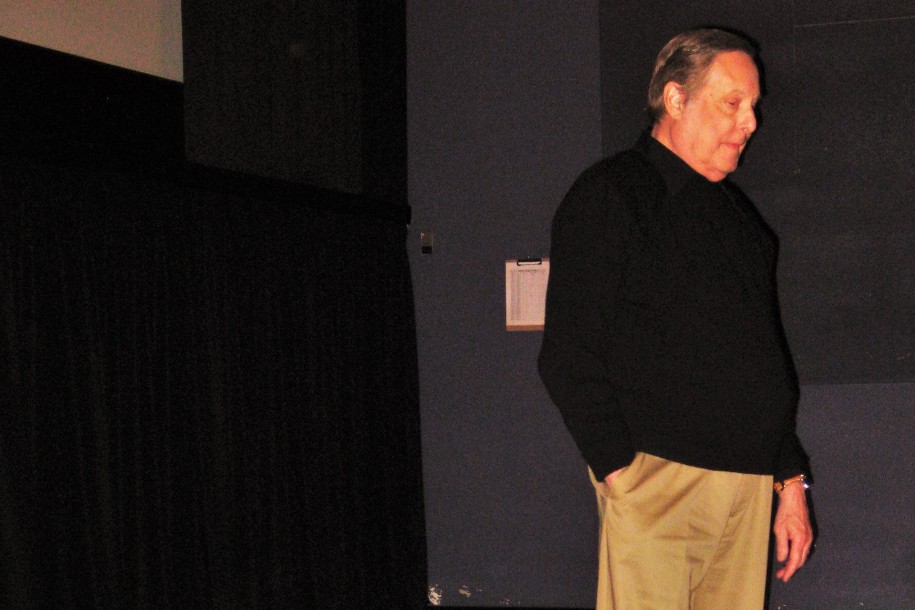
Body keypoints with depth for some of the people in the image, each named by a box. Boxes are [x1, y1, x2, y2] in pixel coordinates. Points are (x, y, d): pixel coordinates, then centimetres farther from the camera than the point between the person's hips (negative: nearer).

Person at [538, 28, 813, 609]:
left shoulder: (739, 214, 21)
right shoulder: (609, 196, -1)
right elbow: (569, 357, -8)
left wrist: (791, 481, 18)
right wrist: (619, 470, -15)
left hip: (751, 482, 7)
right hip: (657, 477, -6)